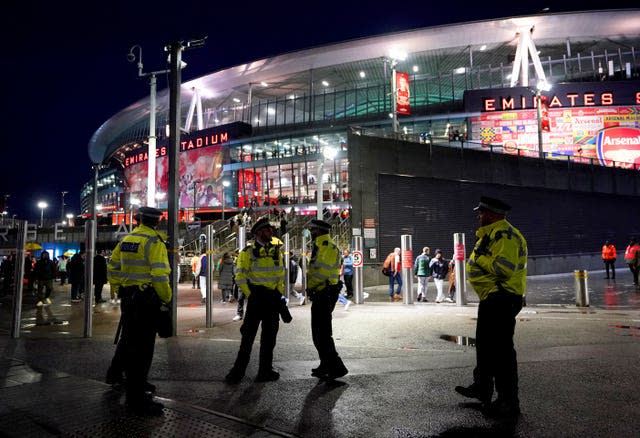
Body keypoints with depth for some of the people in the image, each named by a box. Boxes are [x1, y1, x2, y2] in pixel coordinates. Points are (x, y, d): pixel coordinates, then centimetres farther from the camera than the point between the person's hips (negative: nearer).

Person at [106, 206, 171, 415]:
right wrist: (166, 299, -11)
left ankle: (115, 372, 47)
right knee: (142, 348, -1)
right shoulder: (154, 242, -15)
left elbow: (112, 268, 14)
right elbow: (159, 276, -22)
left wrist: (119, 290, 23)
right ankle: (136, 400, 5)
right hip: (147, 299, -8)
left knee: (128, 337, 27)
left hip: (128, 297, 8)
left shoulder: (125, 240, 8)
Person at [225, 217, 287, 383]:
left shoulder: (276, 251, 11)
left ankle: (265, 371, 21)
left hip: (272, 297, 6)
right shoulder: (248, 252, -5)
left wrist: (280, 294, 5)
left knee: (269, 336, 11)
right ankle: (238, 371, 6)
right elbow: (240, 276, -7)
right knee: (248, 334, -4)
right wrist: (249, 295, -12)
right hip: (256, 296, -5)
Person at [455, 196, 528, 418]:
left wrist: (480, 257, -17)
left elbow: (504, 268, -28)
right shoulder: (491, 234, 17)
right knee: (484, 344, 21)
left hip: (501, 300, -12)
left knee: (501, 349, -6)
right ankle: (482, 388, 37)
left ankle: (509, 402, 4)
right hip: (492, 299, 12)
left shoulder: (505, 235, -18)